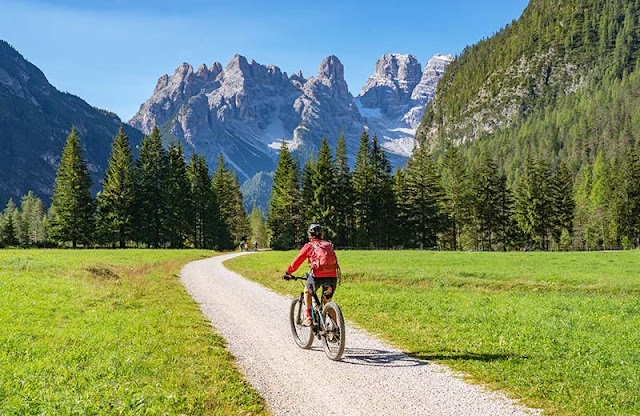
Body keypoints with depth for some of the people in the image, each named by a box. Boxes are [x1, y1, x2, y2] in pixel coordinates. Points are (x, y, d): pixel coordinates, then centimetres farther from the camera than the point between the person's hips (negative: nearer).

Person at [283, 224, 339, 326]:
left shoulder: (309, 246, 9)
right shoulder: (329, 245, 22)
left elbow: (297, 261, 9)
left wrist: (288, 273, 20)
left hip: (318, 275, -3)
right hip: (332, 276, 3)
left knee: (307, 291, 26)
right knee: (327, 301, 20)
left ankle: (308, 318, 17)